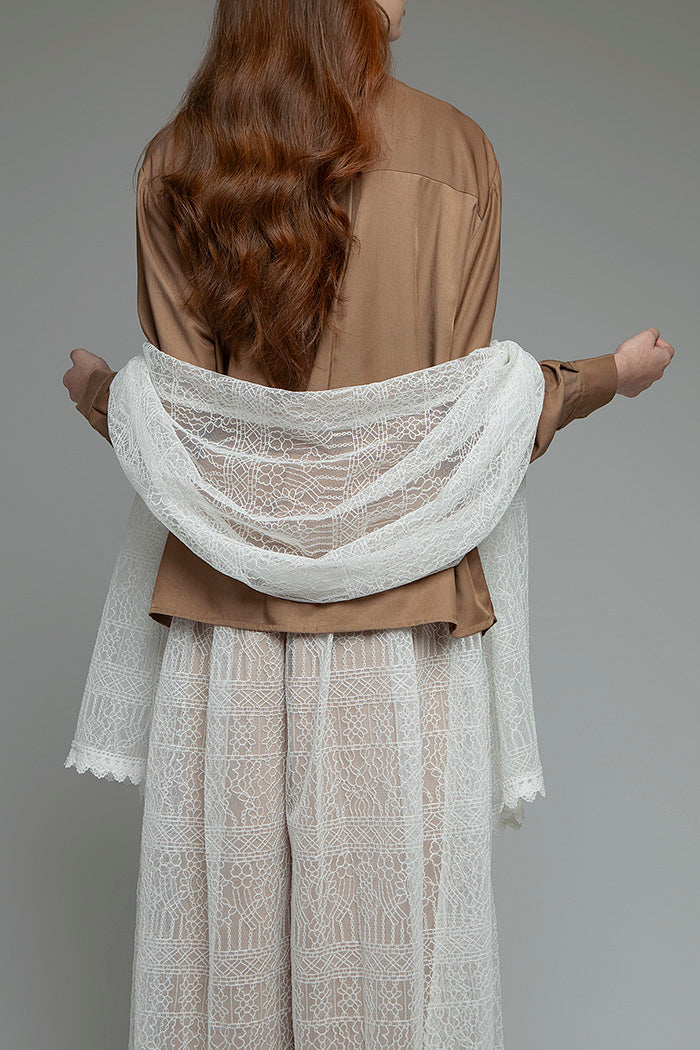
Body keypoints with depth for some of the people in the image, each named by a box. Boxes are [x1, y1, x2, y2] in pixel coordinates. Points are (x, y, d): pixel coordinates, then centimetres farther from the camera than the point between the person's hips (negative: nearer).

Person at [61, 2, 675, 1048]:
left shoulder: (173, 163, 2)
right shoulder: (454, 151, -4)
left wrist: (94, 391, 21)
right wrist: (611, 374, 12)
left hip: (230, 612, 2)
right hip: (404, 605, -2)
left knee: (229, 903, 14)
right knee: (396, 915, 11)